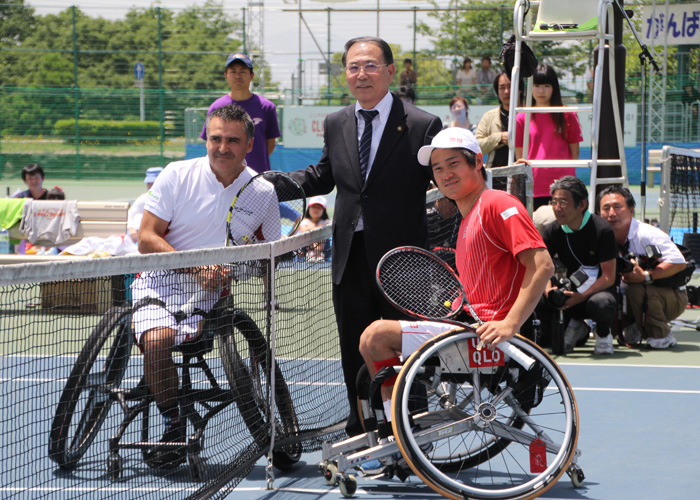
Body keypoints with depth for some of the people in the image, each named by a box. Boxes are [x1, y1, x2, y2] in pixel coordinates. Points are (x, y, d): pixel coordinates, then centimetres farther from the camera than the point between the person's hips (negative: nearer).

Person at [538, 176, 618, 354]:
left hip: (598, 291, -4)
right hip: (570, 292, 4)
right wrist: (548, 289, -25)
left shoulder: (602, 230, -16)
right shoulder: (552, 231, -3)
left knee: (600, 303, -41)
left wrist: (581, 297, -31)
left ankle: (603, 334, -2)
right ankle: (574, 327, 6)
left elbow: (609, 277, -18)